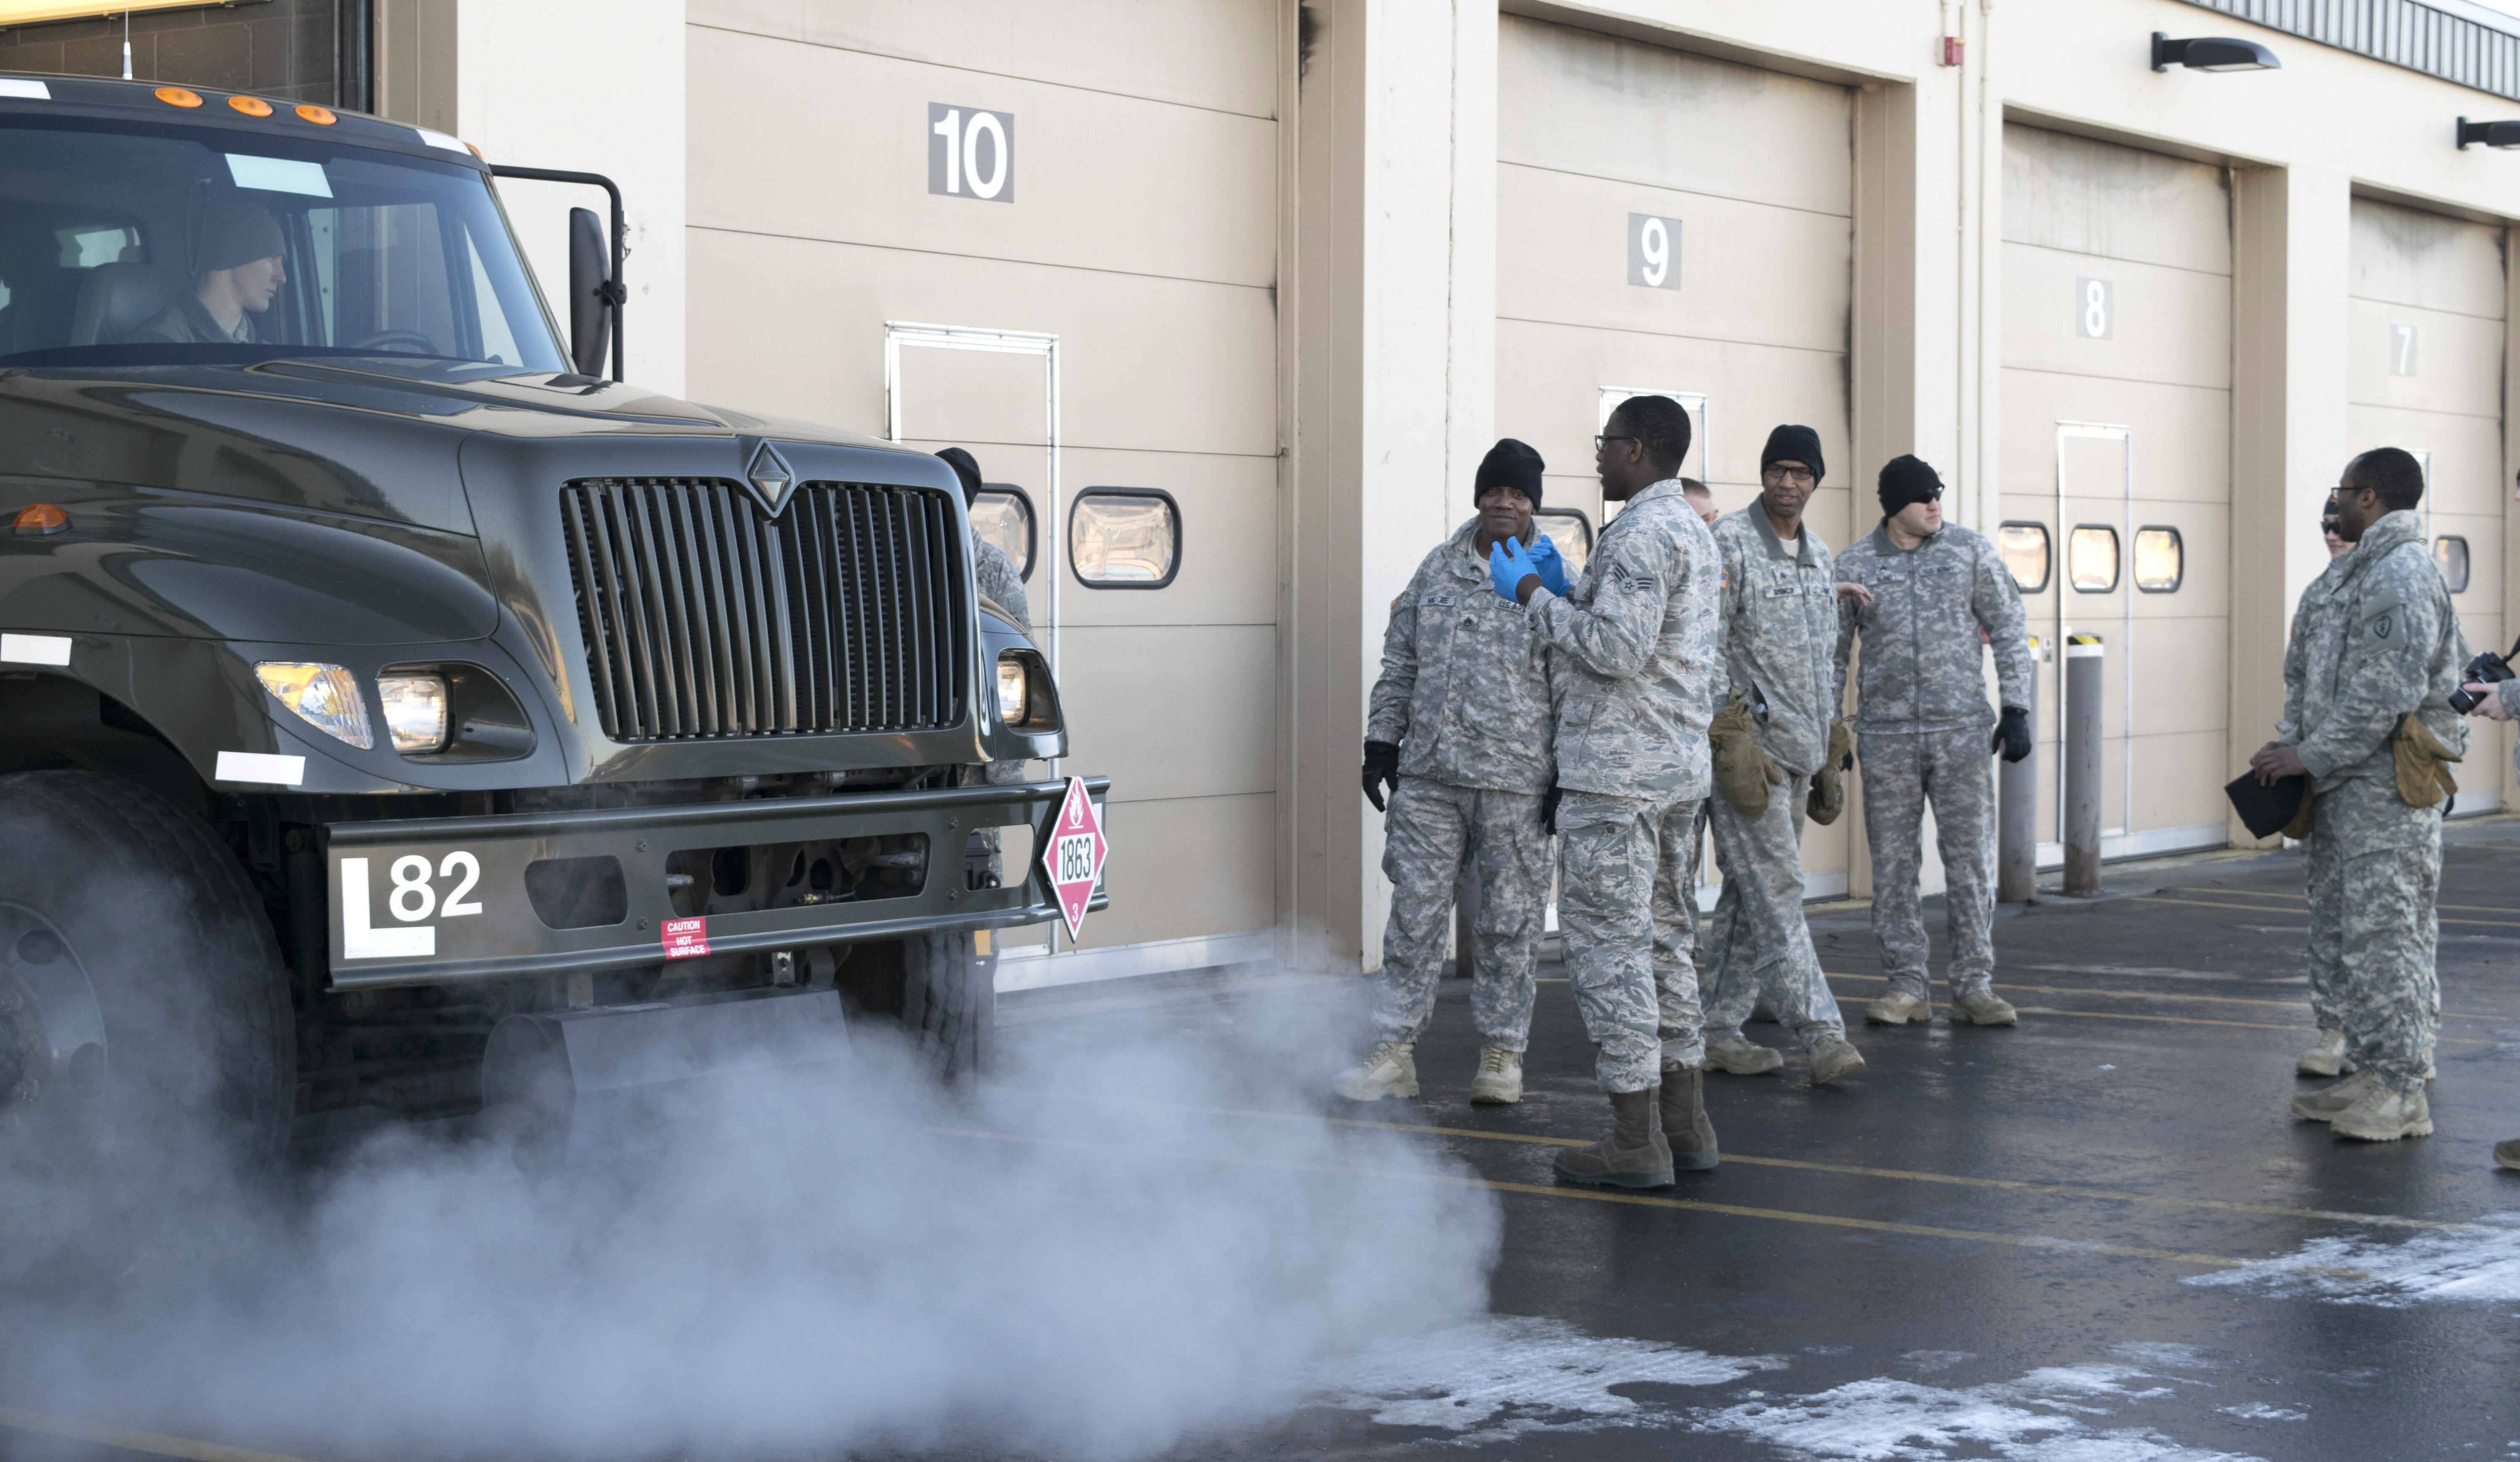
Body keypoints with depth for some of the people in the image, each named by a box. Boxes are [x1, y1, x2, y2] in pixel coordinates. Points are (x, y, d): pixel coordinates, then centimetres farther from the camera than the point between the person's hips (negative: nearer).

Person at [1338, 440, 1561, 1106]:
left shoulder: (1554, 580, 0)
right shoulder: (1438, 569, 11)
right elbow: (1401, 663, 16)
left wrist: (1567, 776, -5)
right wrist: (1382, 743, 11)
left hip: (1515, 784, -3)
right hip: (1428, 775, 3)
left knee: (1509, 921, 4)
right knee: (1415, 911, 4)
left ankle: (1501, 1054, 14)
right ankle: (1393, 1053, 9)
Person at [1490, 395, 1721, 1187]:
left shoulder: (1641, 533, -15)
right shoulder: (1692, 529, 18)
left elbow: (1617, 648, -24)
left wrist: (1533, 594, -14)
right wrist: (1559, 588, 17)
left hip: (1617, 769, -10)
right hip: (1678, 765, 10)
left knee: (1607, 943, -6)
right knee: (1661, 936, 14)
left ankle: (1636, 1141, -5)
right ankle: (1685, 1123, 17)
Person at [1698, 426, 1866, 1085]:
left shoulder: (1819, 553, 16)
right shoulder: (1729, 542, -8)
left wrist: (1830, 737, 20)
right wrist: (1729, 731, -15)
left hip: (1799, 750, 8)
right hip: (1747, 742, -8)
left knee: (1750, 896, 10)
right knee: (1776, 893, -10)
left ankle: (1719, 1029, 15)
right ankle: (1821, 1033, -14)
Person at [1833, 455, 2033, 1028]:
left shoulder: (1971, 550, 2)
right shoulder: (1854, 565, 3)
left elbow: (2009, 629, 4)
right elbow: (1833, 651, 10)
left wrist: (2016, 709, -3)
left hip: (1962, 729, -1)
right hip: (1886, 733, 1)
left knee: (1968, 856, 0)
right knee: (1893, 862, 3)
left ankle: (1973, 985, 6)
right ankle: (1906, 988, 10)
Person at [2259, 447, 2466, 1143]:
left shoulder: (2403, 576, -15)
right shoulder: (2351, 573, 18)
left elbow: (2385, 694, -22)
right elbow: (2307, 674, 20)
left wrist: (2309, 755, -18)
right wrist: (2289, 747, 6)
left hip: (2388, 782, -11)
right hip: (2340, 784, 11)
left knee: (2383, 931, -10)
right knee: (2336, 929, 14)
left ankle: (2401, 1091, -7)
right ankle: (2366, 1073, 21)